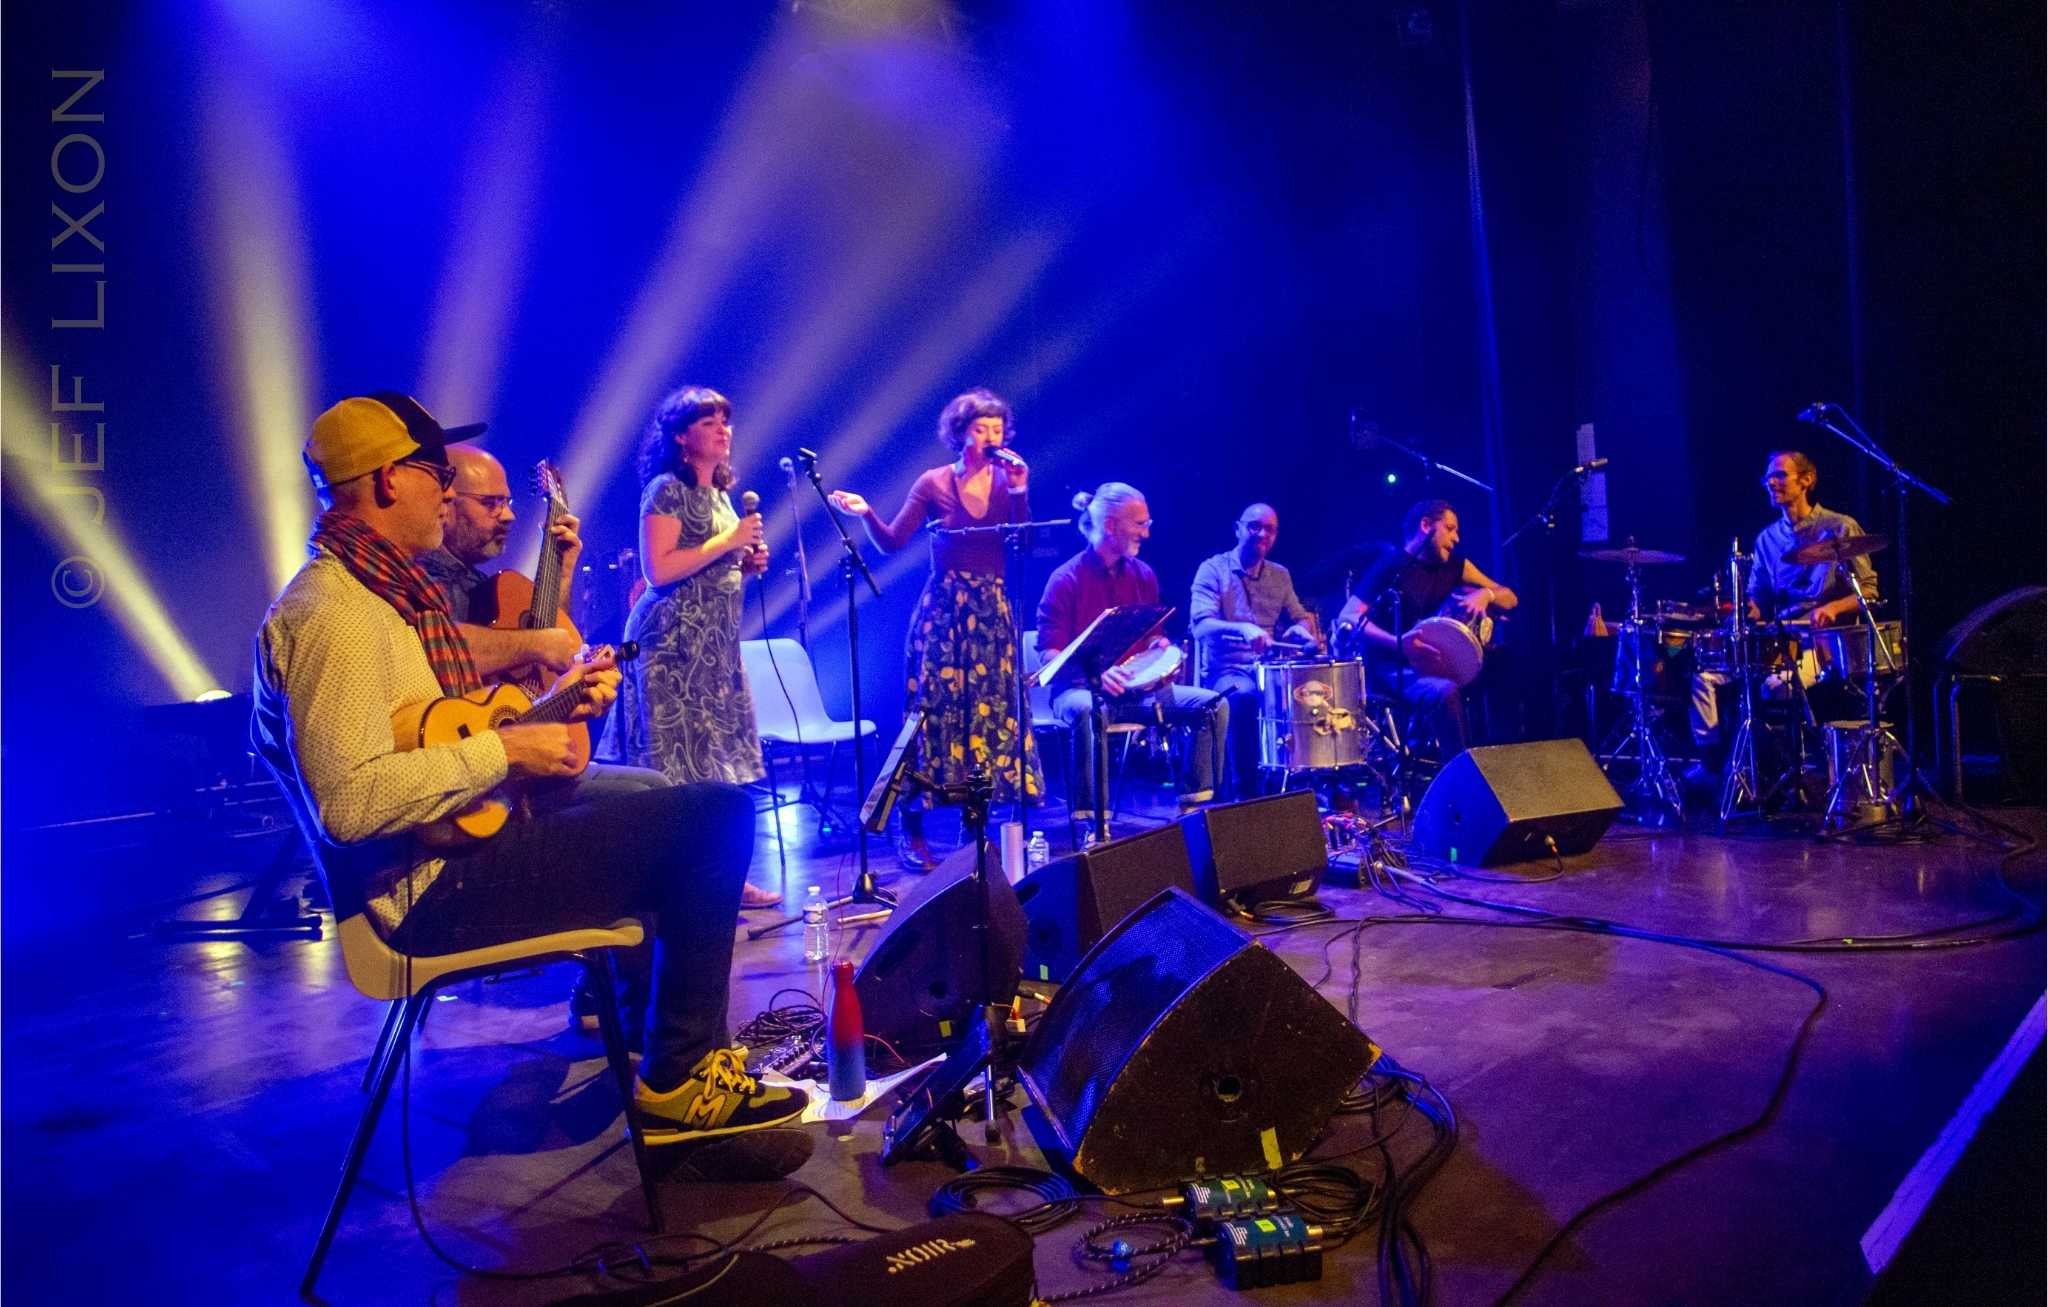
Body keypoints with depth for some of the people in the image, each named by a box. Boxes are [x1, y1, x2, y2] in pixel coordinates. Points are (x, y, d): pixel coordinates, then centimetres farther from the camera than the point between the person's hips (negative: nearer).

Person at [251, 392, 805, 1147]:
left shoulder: (381, 591, 15)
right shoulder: (333, 613, -18)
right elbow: (350, 801, -29)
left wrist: (554, 700, 6)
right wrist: (503, 751, -22)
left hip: (467, 834, 11)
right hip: (440, 885, -11)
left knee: (668, 799, 19)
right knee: (718, 814, -17)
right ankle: (677, 1085, -5)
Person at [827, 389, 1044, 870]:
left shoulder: (1009, 481, 6)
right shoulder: (934, 483, 0)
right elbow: (892, 541, -2)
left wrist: (1020, 493, -12)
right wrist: (866, 513, -18)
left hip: (992, 611, 3)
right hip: (943, 609, -3)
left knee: (992, 711, 3)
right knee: (934, 710, -3)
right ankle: (912, 831, 4)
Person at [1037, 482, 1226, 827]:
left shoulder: (1142, 576, 9)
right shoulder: (1066, 579, -8)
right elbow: (1049, 653, -12)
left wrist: (1160, 649, -5)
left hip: (1137, 687, 6)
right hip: (1080, 689, -5)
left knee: (1212, 704, -13)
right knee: (1088, 711, -41)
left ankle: (1194, 803, -7)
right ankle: (1090, 818, -31)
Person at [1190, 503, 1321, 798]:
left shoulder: (1280, 575, 14)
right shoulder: (1213, 569, -3)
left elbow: (1301, 617, 16)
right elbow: (1200, 625, -16)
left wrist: (1301, 629, -11)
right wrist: (1243, 629, -36)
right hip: (1226, 669, -4)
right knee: (1244, 696, -38)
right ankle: (1244, 792, -27)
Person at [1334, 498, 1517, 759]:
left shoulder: (1453, 564, 11)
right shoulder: (1390, 562, -9)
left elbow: (1510, 599, 12)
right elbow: (1347, 618, -20)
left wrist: (1485, 594, -12)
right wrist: (1398, 644, -33)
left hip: (1436, 662, 8)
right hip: (1392, 667, -8)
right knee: (1444, 692, -34)